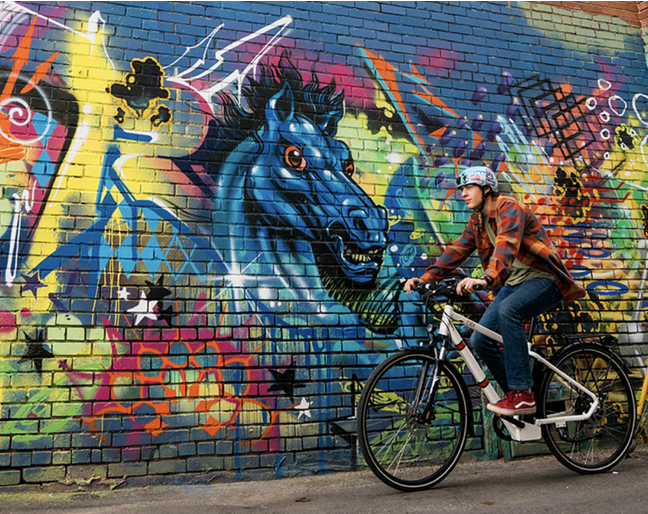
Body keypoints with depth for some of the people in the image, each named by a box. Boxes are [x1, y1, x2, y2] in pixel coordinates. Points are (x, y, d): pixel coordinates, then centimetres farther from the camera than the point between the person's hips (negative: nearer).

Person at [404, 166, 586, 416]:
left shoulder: (510, 209, -16)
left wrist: (487, 278, -52)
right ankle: (515, 395, 12)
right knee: (480, 339, -6)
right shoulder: (477, 221, 9)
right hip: (514, 283, 8)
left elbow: (506, 246, -35)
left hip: (543, 279, -8)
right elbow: (456, 251, 3)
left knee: (507, 310, -36)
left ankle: (523, 395, -27)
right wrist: (425, 278, -10)